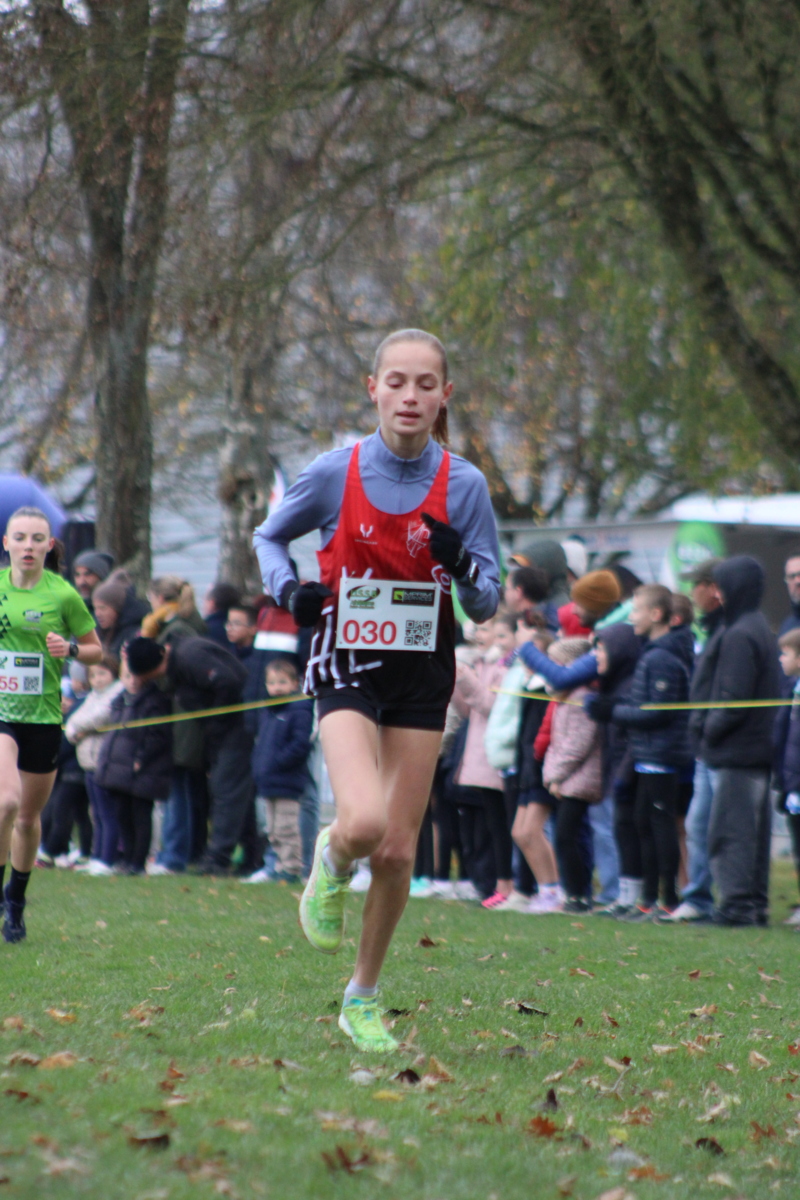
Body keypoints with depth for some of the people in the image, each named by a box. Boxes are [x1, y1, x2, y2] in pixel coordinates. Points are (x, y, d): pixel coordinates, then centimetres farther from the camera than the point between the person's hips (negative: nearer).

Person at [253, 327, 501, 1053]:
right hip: (348, 665, -2)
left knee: (399, 851, 4)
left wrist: (462, 565, -20)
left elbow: (486, 606, 1)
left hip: (423, 671, 2)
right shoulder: (336, 473, -6)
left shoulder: (464, 485, -3)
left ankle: (364, 997, 24)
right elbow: (269, 536, 12)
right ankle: (332, 863, 13)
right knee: (363, 824, -25)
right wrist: (288, 589, -8)